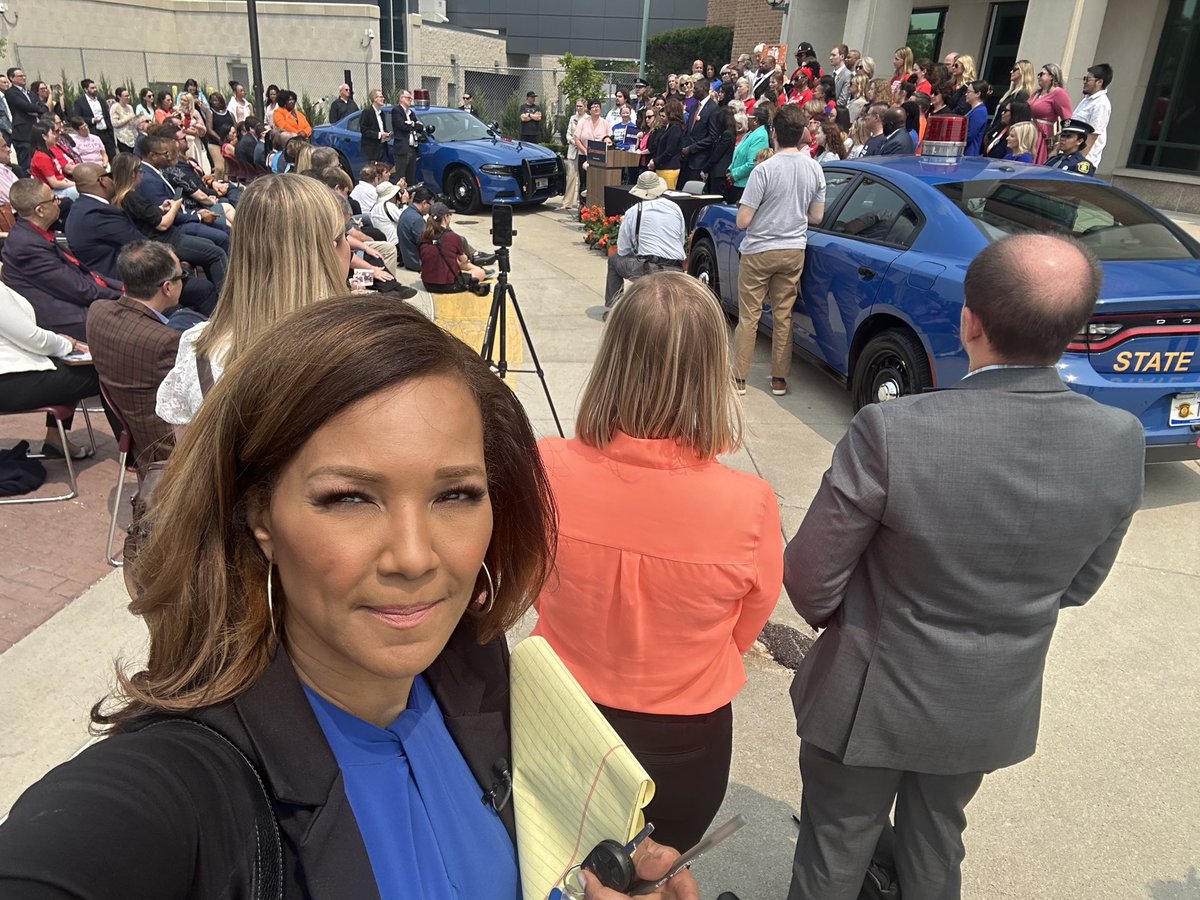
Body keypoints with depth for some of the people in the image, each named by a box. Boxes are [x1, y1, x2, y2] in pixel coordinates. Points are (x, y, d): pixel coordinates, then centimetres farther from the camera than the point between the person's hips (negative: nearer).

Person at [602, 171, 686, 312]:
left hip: (647, 270, -3)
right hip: (676, 272, 3)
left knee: (614, 259, 23)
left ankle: (611, 309, 21)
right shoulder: (675, 208, 12)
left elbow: (622, 251, 6)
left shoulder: (633, 212, 2)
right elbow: (683, 241, 17)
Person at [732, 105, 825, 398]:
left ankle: (739, 379, 9)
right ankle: (779, 379, 18)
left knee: (748, 316, 4)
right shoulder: (814, 168, -2)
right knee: (783, 315, 12)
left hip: (759, 251, -4)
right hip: (794, 251, 5)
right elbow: (816, 217, 6)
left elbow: (742, 221, -17)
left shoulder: (764, 170, -18)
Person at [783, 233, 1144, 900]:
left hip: (876, 701, -4)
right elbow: (1077, 585, -2)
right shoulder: (1121, 443, -18)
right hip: (996, 710, 4)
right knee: (938, 838, 31)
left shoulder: (891, 431, -32)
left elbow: (809, 580, -21)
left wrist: (833, 618, 2)